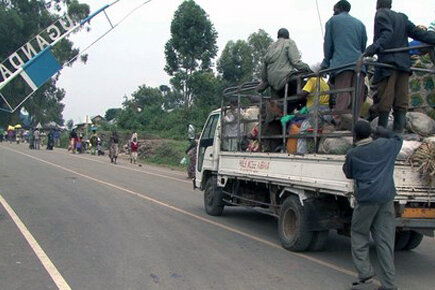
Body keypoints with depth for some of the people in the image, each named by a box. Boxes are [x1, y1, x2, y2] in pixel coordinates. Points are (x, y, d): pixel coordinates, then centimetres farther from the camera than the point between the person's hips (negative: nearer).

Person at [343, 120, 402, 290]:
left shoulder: (352, 154, -2)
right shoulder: (384, 145, 4)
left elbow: (348, 174, 13)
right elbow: (398, 139, 25)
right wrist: (384, 132, 35)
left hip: (366, 198, -3)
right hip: (387, 198, 3)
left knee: (359, 235, 14)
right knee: (385, 240, 5)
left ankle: (365, 273, 4)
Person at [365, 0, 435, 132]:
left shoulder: (381, 15, 2)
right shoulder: (402, 18, 21)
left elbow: (387, 34, -14)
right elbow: (419, 33, 13)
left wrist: (375, 47, -26)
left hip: (387, 63, -6)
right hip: (404, 64, 6)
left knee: (384, 101, -7)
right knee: (401, 102, 1)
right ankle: (397, 133, -2)